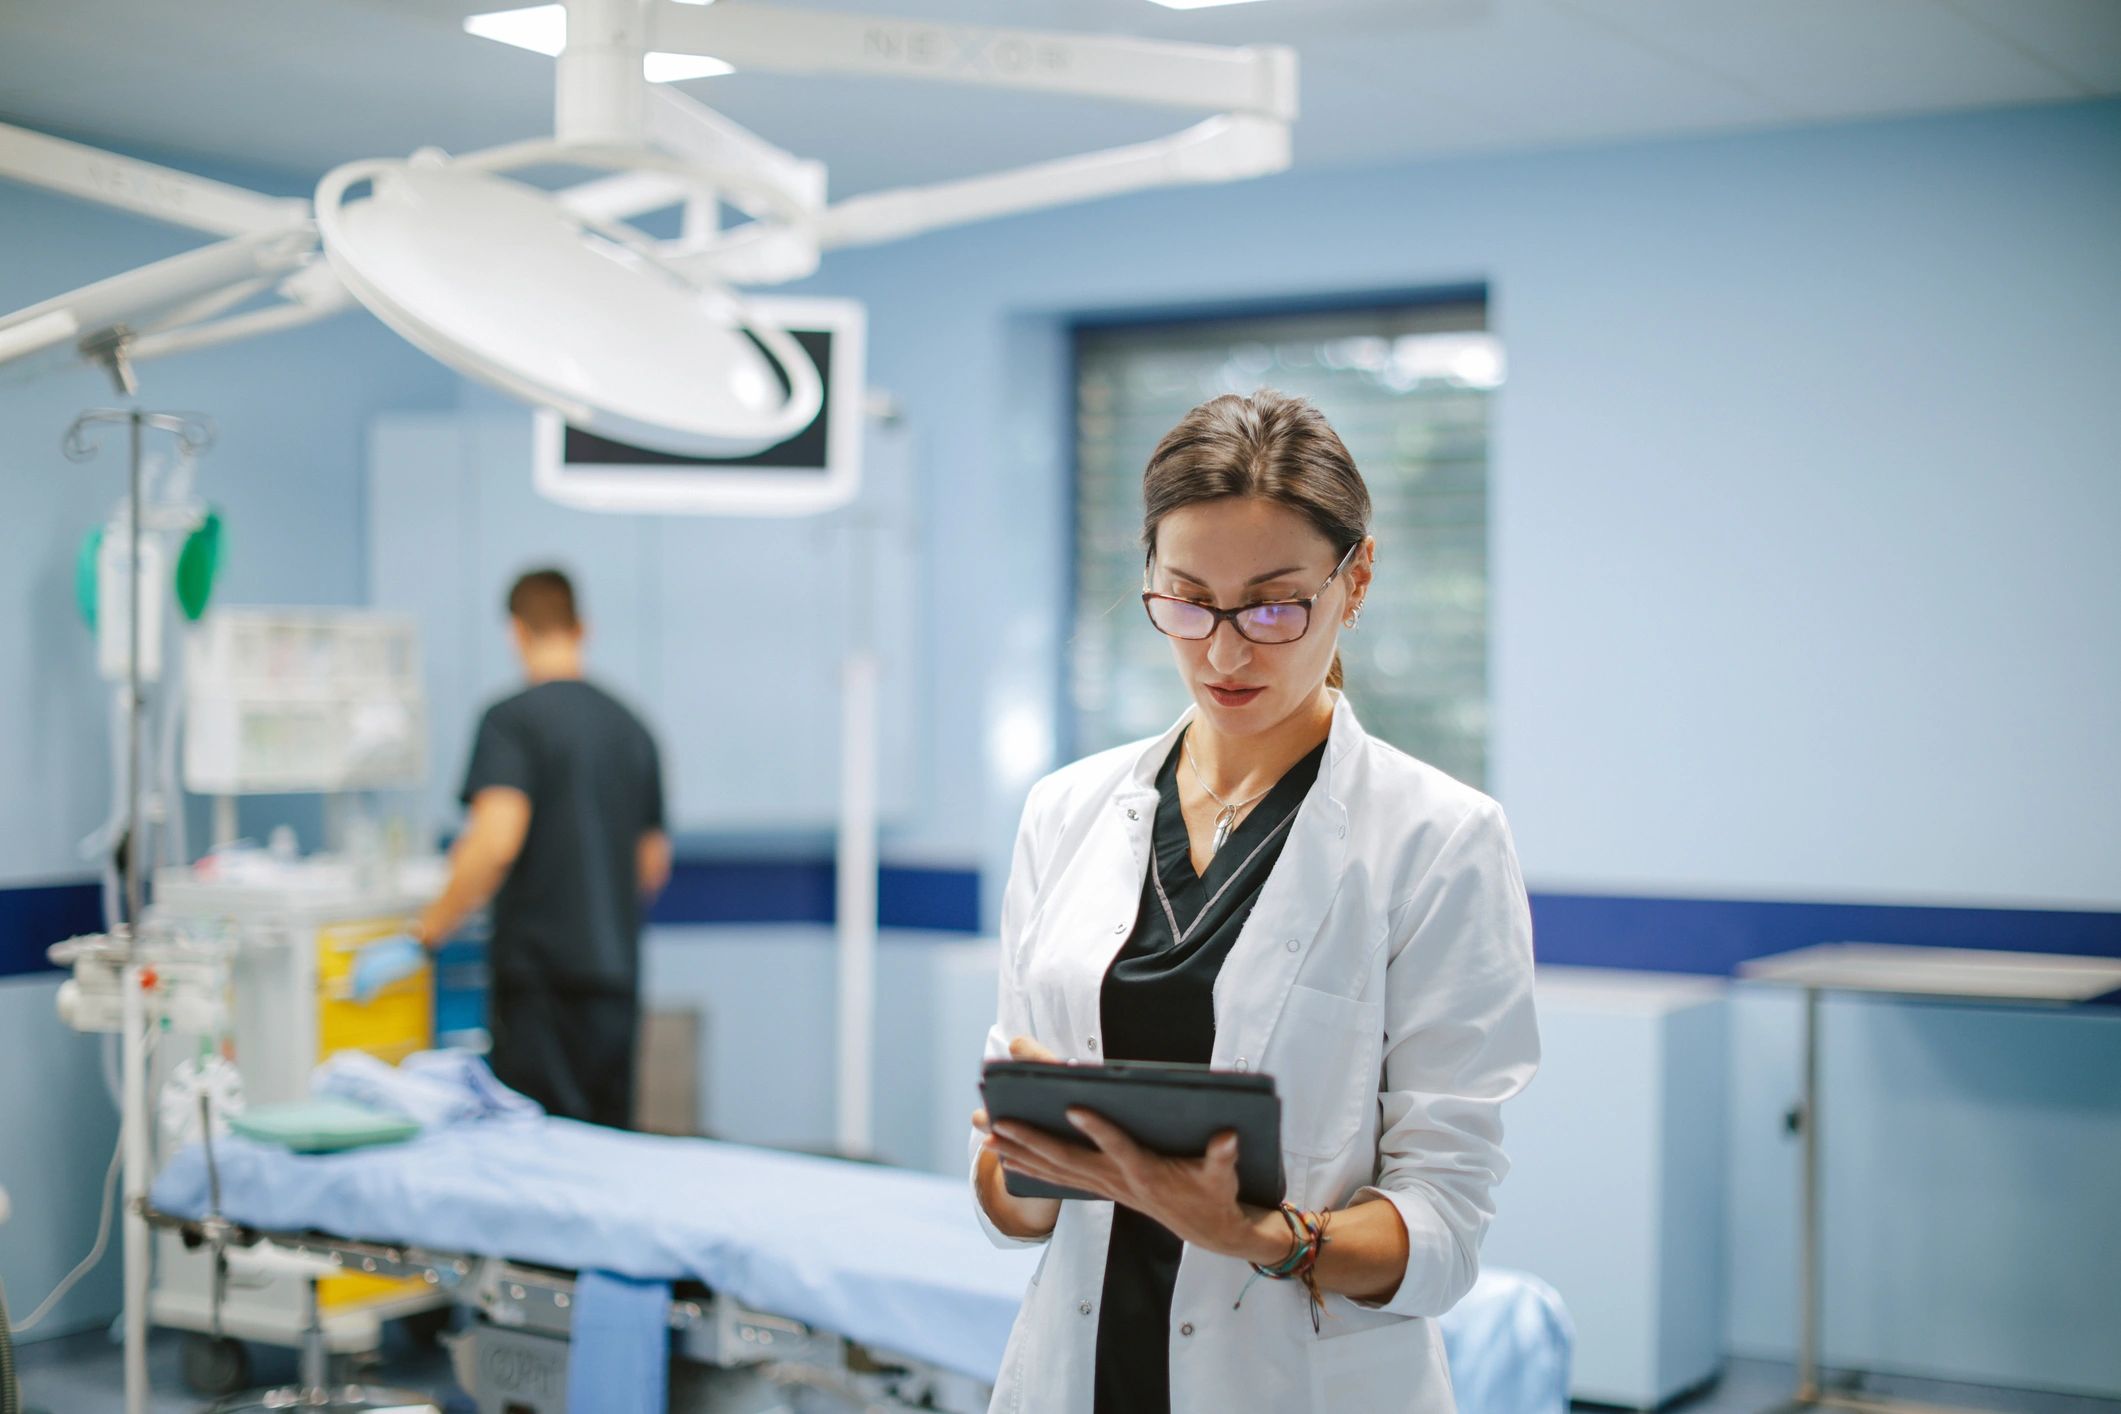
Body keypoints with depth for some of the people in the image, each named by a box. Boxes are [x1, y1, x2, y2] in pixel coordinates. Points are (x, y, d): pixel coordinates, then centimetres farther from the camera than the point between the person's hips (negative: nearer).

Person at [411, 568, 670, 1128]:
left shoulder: (513, 719, -7)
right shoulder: (631, 728, 12)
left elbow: (496, 840, -21)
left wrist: (426, 934, -15)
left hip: (539, 967, -6)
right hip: (615, 971, 6)